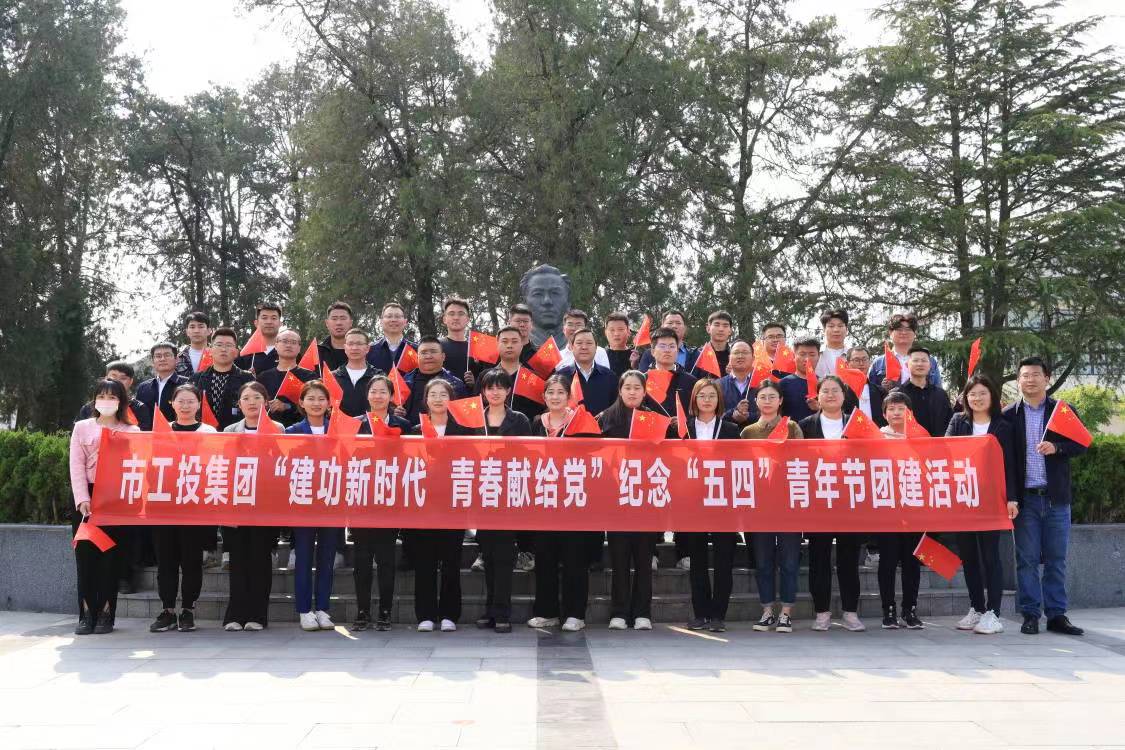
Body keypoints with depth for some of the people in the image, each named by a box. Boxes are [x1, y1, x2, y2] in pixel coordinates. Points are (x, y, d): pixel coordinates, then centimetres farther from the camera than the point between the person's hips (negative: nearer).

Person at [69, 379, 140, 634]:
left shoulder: (132, 431, 9)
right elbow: (77, 466, 2)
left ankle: (106, 613, 5)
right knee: (84, 553, -1)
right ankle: (86, 613, 5)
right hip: (86, 497, 1)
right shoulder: (82, 427, 10)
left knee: (109, 555, -1)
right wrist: (83, 500, -10)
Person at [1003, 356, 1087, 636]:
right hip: (1025, 498, -1)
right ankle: (1030, 615, 8)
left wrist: (1057, 447, -17)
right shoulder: (1008, 415, 5)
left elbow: (1081, 444, 2)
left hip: (1056, 497, 1)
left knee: (1056, 560, 5)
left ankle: (1057, 615, 12)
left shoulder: (1064, 411, 8)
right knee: (1026, 559, 1)